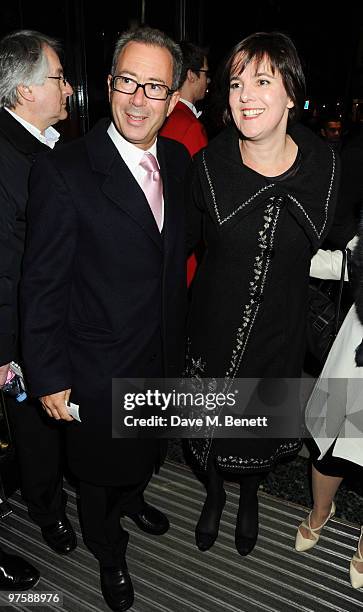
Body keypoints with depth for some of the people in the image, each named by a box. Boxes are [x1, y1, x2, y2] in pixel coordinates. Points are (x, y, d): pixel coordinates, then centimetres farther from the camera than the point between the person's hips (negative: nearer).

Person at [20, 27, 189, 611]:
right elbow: (42, 285, -17)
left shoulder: (178, 159, -2)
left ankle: (132, 498, 64)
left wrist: (178, 333, 11)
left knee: (147, 449, 30)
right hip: (101, 367, -5)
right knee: (100, 468, 20)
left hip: (163, 353, 6)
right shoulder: (63, 172, -21)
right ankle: (109, 551, 52)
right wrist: (49, 377, -14)